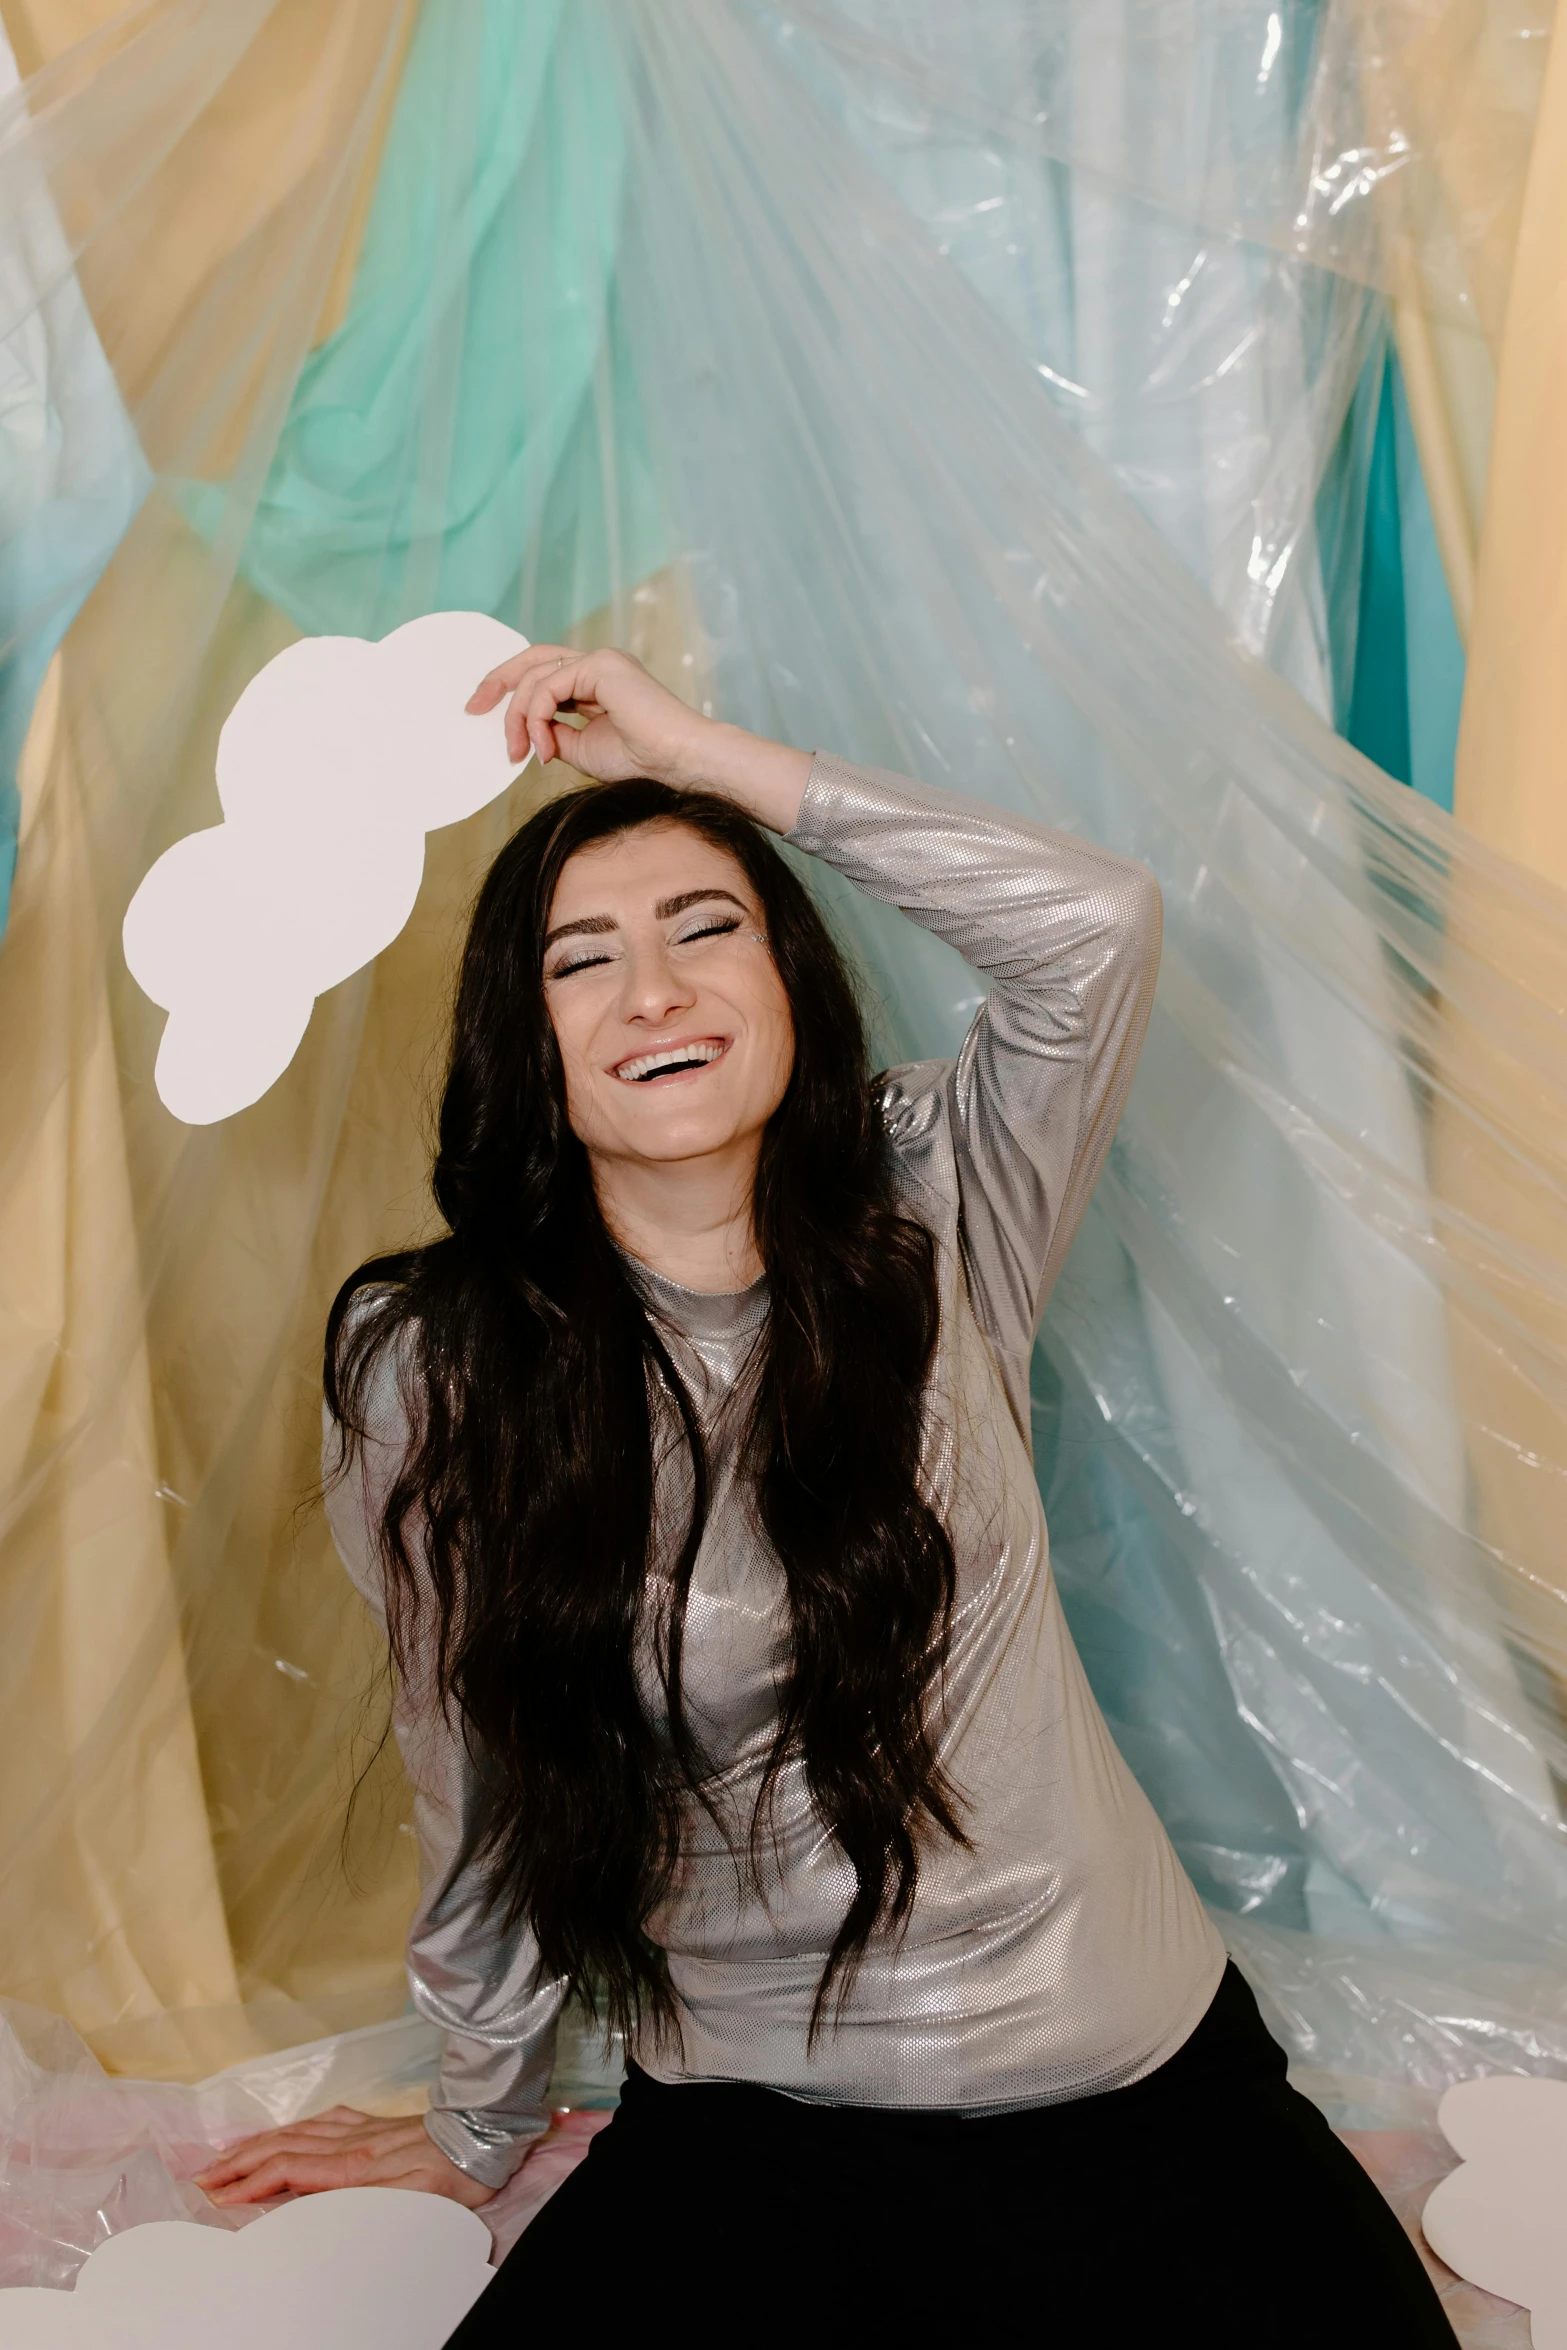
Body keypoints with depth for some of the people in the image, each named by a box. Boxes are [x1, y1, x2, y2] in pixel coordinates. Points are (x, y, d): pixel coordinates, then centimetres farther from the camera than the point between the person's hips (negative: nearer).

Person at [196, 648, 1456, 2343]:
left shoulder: (930, 1232, -4)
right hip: (755, 2142, 0)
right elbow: (478, 1795, 2)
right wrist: (478, 2133, 14)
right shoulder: (433, 1373, -8)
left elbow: (1093, 926, -20)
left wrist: (697, 751, -16)